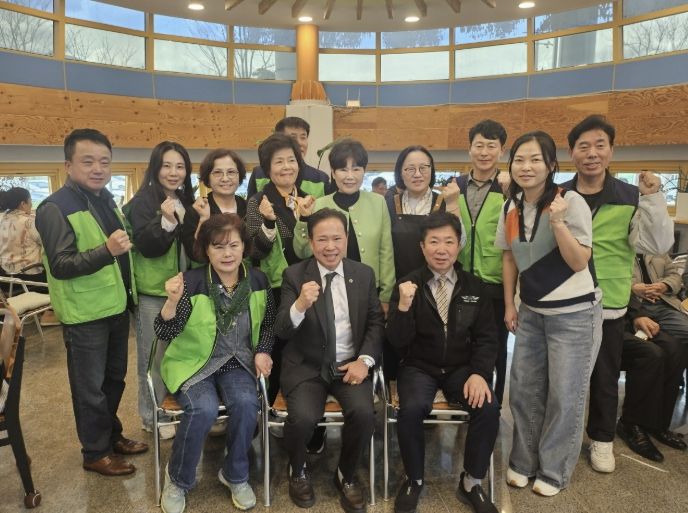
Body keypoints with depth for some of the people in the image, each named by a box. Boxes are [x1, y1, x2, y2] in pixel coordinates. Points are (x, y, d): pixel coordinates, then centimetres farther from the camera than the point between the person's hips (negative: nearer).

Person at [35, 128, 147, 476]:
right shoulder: (55, 208, -17)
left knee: (114, 379, 20)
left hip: (117, 307, 8)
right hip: (85, 314, -8)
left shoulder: (107, 200, 7)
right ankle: (95, 453, 24)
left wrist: (129, 293, 16)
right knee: (90, 387, 7)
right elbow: (59, 266, -24)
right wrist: (107, 250, -37)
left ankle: (112, 437, 37)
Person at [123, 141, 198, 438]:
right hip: (153, 290, -7)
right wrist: (165, 221, -34)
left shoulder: (186, 202, 11)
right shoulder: (142, 202, -11)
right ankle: (151, 415, 19)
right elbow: (146, 246, -19)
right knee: (153, 354, 4)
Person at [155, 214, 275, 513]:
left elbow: (268, 324, 13)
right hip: (194, 363, -2)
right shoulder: (191, 283, -14)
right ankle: (178, 479, 1)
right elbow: (164, 334, -17)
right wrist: (173, 300, -34)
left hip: (237, 363, 3)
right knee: (204, 409, -29)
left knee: (246, 404, -26)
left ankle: (235, 475, 3)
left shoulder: (258, 281, -3)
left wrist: (263, 352, -4)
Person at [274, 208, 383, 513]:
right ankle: (298, 471, 10)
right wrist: (300, 305, -30)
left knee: (364, 413, -25)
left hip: (350, 365, 2)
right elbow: (281, 331, -8)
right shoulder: (294, 275, -2)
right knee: (303, 417, -27)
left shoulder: (364, 274, 5)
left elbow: (376, 323, 6)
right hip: (306, 367, -1)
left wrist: (364, 360, -11)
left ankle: (346, 475, 8)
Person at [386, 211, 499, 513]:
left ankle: (471, 483, 1)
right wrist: (403, 306, -27)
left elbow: (486, 337, 3)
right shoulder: (407, 285, -3)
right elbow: (397, 342, -9)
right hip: (419, 368, -2)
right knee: (411, 410, -29)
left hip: (462, 368, 2)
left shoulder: (474, 287, 4)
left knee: (488, 409, -24)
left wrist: (479, 373, -15)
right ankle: (414, 480, -1)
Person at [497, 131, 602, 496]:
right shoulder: (511, 208, 0)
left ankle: (554, 471, 25)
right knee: (523, 390, 12)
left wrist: (557, 222, -29)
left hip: (573, 314, -5)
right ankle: (523, 461, 31)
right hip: (531, 312, 5)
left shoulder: (572, 202, -15)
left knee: (565, 395, 5)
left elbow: (579, 263, -17)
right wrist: (509, 305, 10)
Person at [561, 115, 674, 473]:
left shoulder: (631, 197, -4)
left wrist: (652, 200, -22)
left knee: (605, 378, 13)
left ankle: (602, 439, 34)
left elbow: (657, 245, -11)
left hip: (607, 306, -1)